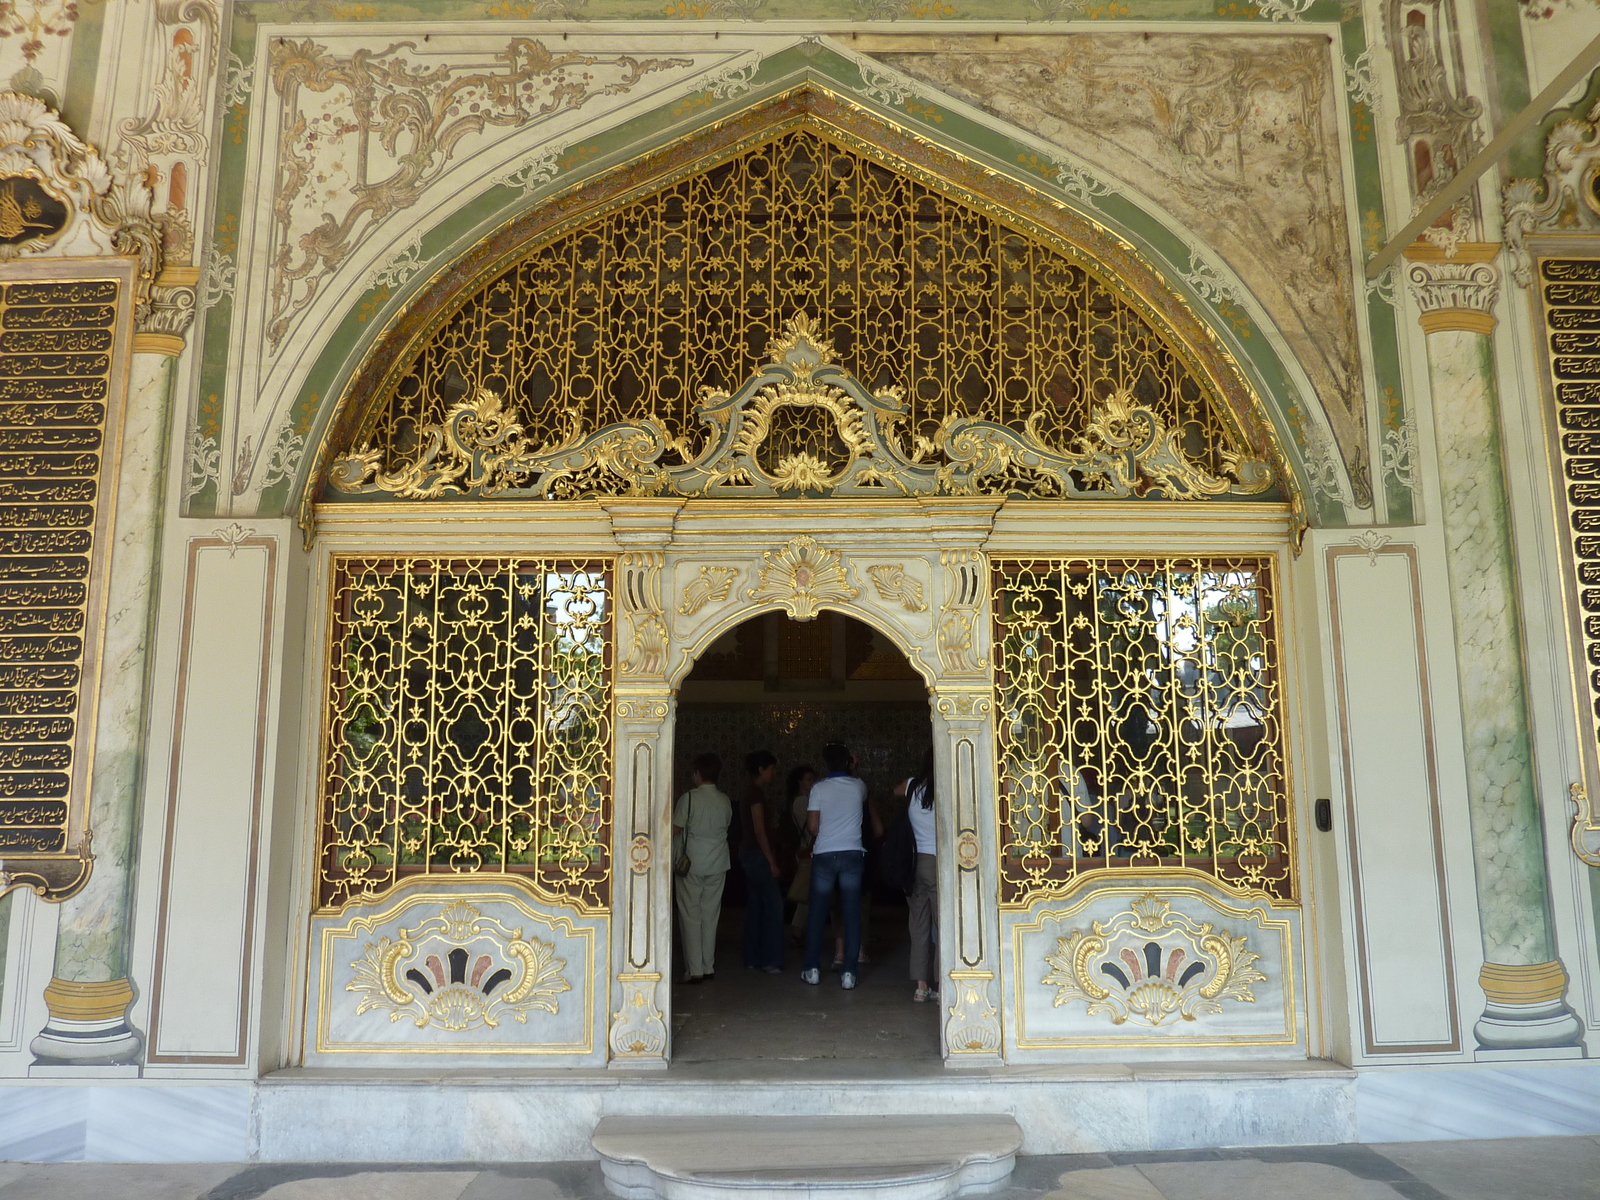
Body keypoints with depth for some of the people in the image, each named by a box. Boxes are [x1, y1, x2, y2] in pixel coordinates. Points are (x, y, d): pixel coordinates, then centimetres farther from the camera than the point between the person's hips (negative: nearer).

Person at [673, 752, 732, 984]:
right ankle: (709, 967, 14)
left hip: (692, 863, -5)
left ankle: (694, 970, -1)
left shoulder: (689, 797, -10)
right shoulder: (725, 801, 4)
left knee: (691, 915, 1)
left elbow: (675, 830, -9)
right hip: (717, 863, 5)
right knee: (710, 915, 11)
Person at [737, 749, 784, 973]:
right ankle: (769, 959, -6)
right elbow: (759, 830, -17)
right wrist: (771, 861, -15)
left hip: (748, 852, 10)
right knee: (774, 904, -8)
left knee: (754, 904, 11)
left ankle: (753, 958, 14)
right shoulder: (757, 793, -15)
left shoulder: (750, 792, 14)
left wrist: (770, 856, 19)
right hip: (757, 854, -10)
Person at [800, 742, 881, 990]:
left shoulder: (819, 788, -5)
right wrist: (853, 771, 29)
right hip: (853, 855, 1)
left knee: (817, 912, 9)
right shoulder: (858, 786, 2)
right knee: (852, 914, 4)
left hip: (824, 855, -1)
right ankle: (849, 973, 2)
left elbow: (812, 826, -6)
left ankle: (813, 969, 14)